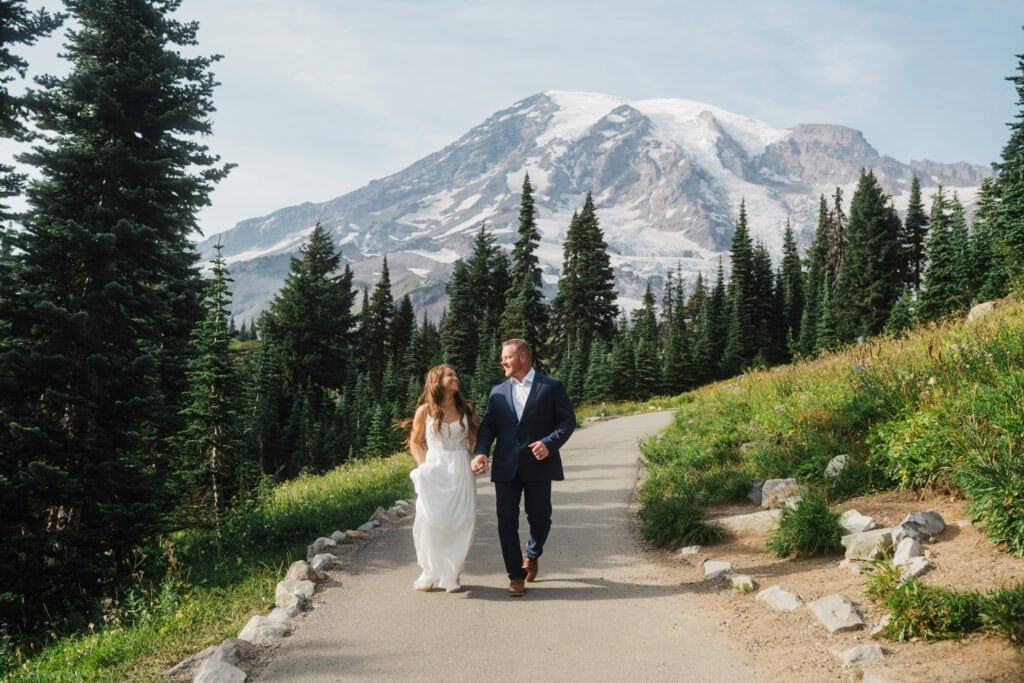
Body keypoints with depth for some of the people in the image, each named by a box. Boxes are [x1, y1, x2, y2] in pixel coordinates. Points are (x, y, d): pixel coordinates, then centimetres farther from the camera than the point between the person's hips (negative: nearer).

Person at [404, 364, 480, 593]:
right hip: (434, 473, -1)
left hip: (461, 473, 2)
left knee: (460, 524, -1)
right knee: (430, 522, -5)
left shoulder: (466, 409, 6)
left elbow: (476, 440, 13)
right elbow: (415, 442, 11)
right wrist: (423, 466, -1)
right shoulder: (425, 410, 1)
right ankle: (430, 573, 10)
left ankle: (451, 575, 11)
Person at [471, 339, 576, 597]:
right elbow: (488, 426, 6)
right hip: (506, 467, 3)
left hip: (538, 466, -3)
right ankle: (516, 576, 13)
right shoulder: (498, 392, 12)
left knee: (540, 518, 4)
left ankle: (532, 555, 36)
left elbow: (568, 420, -1)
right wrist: (480, 452, -11)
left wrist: (550, 443, -17)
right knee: (506, 522, 1)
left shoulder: (551, 387, 1)